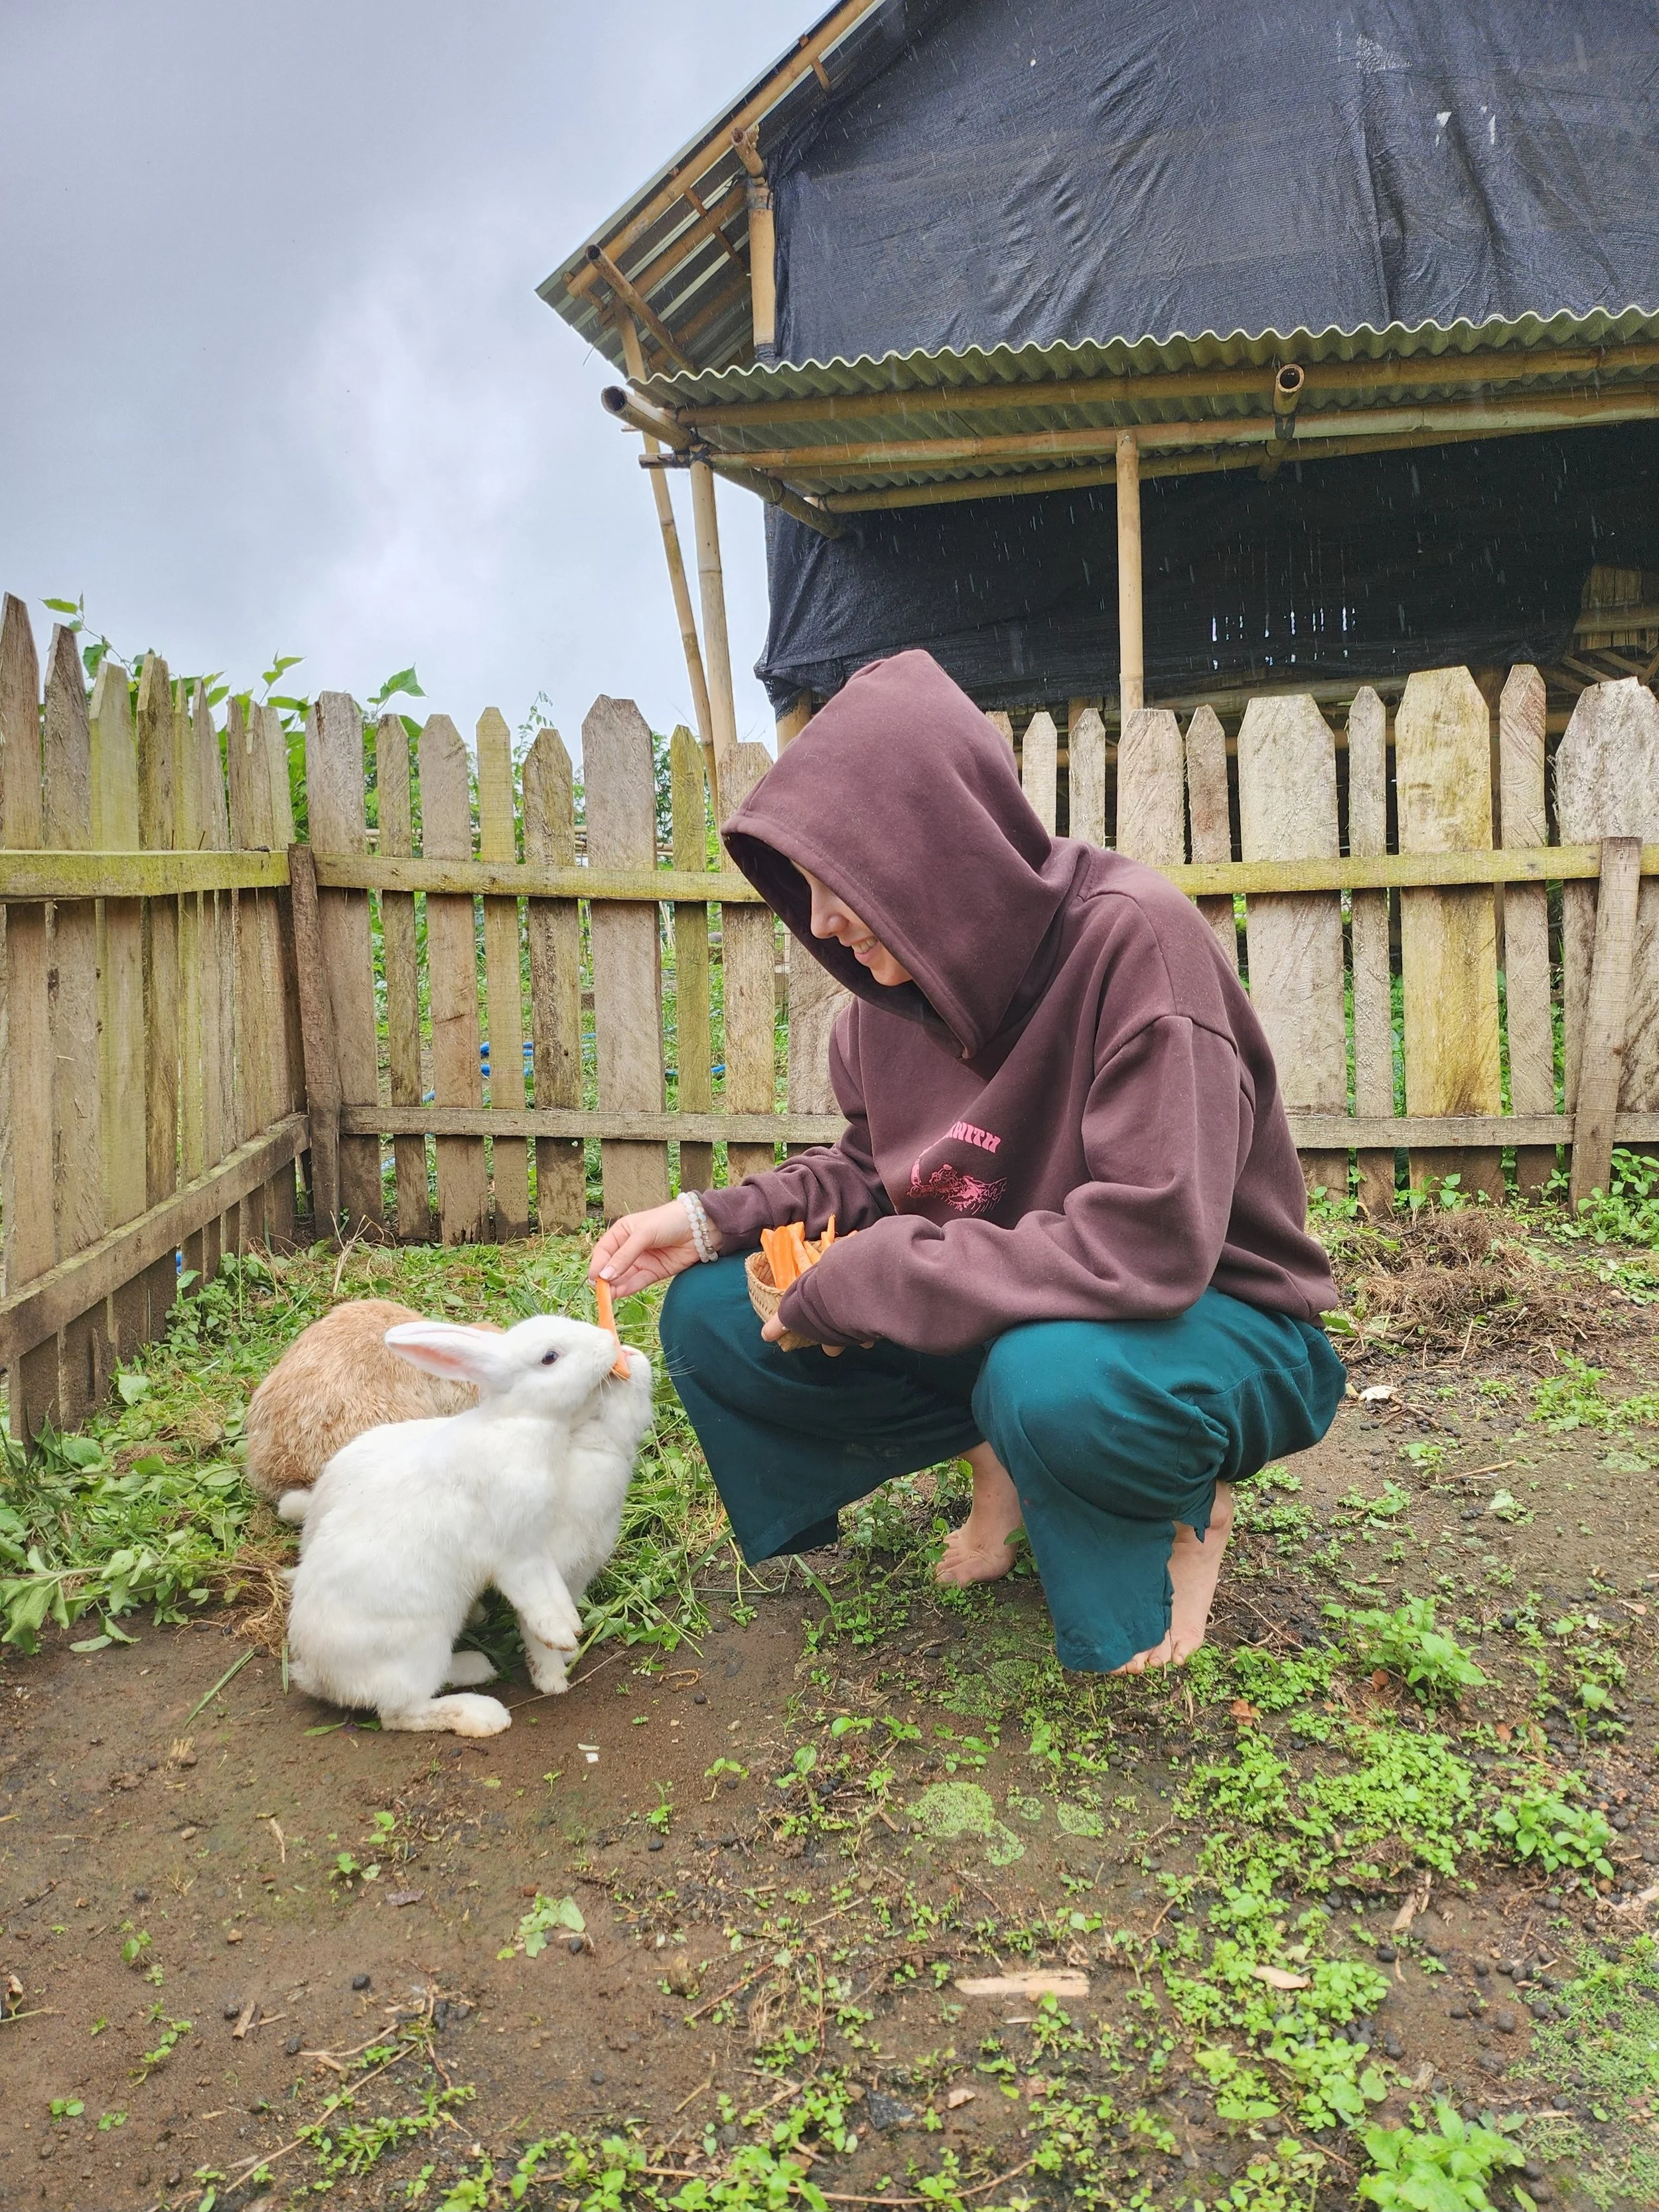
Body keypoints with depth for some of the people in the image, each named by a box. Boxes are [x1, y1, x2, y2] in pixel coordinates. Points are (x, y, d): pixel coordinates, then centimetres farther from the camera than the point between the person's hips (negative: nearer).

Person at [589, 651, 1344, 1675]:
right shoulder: (897, 979, -6)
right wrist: (714, 1220, -9)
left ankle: (1183, 1508, -3)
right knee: (711, 1314, -6)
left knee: (1053, 1382, -40)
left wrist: (867, 1278, -27)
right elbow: (873, 1168, 8)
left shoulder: (1134, 937, -28)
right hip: (1006, 1317, 6)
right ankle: (1002, 1461, 10)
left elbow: (1147, 1244, -33)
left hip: (1211, 1315, -6)